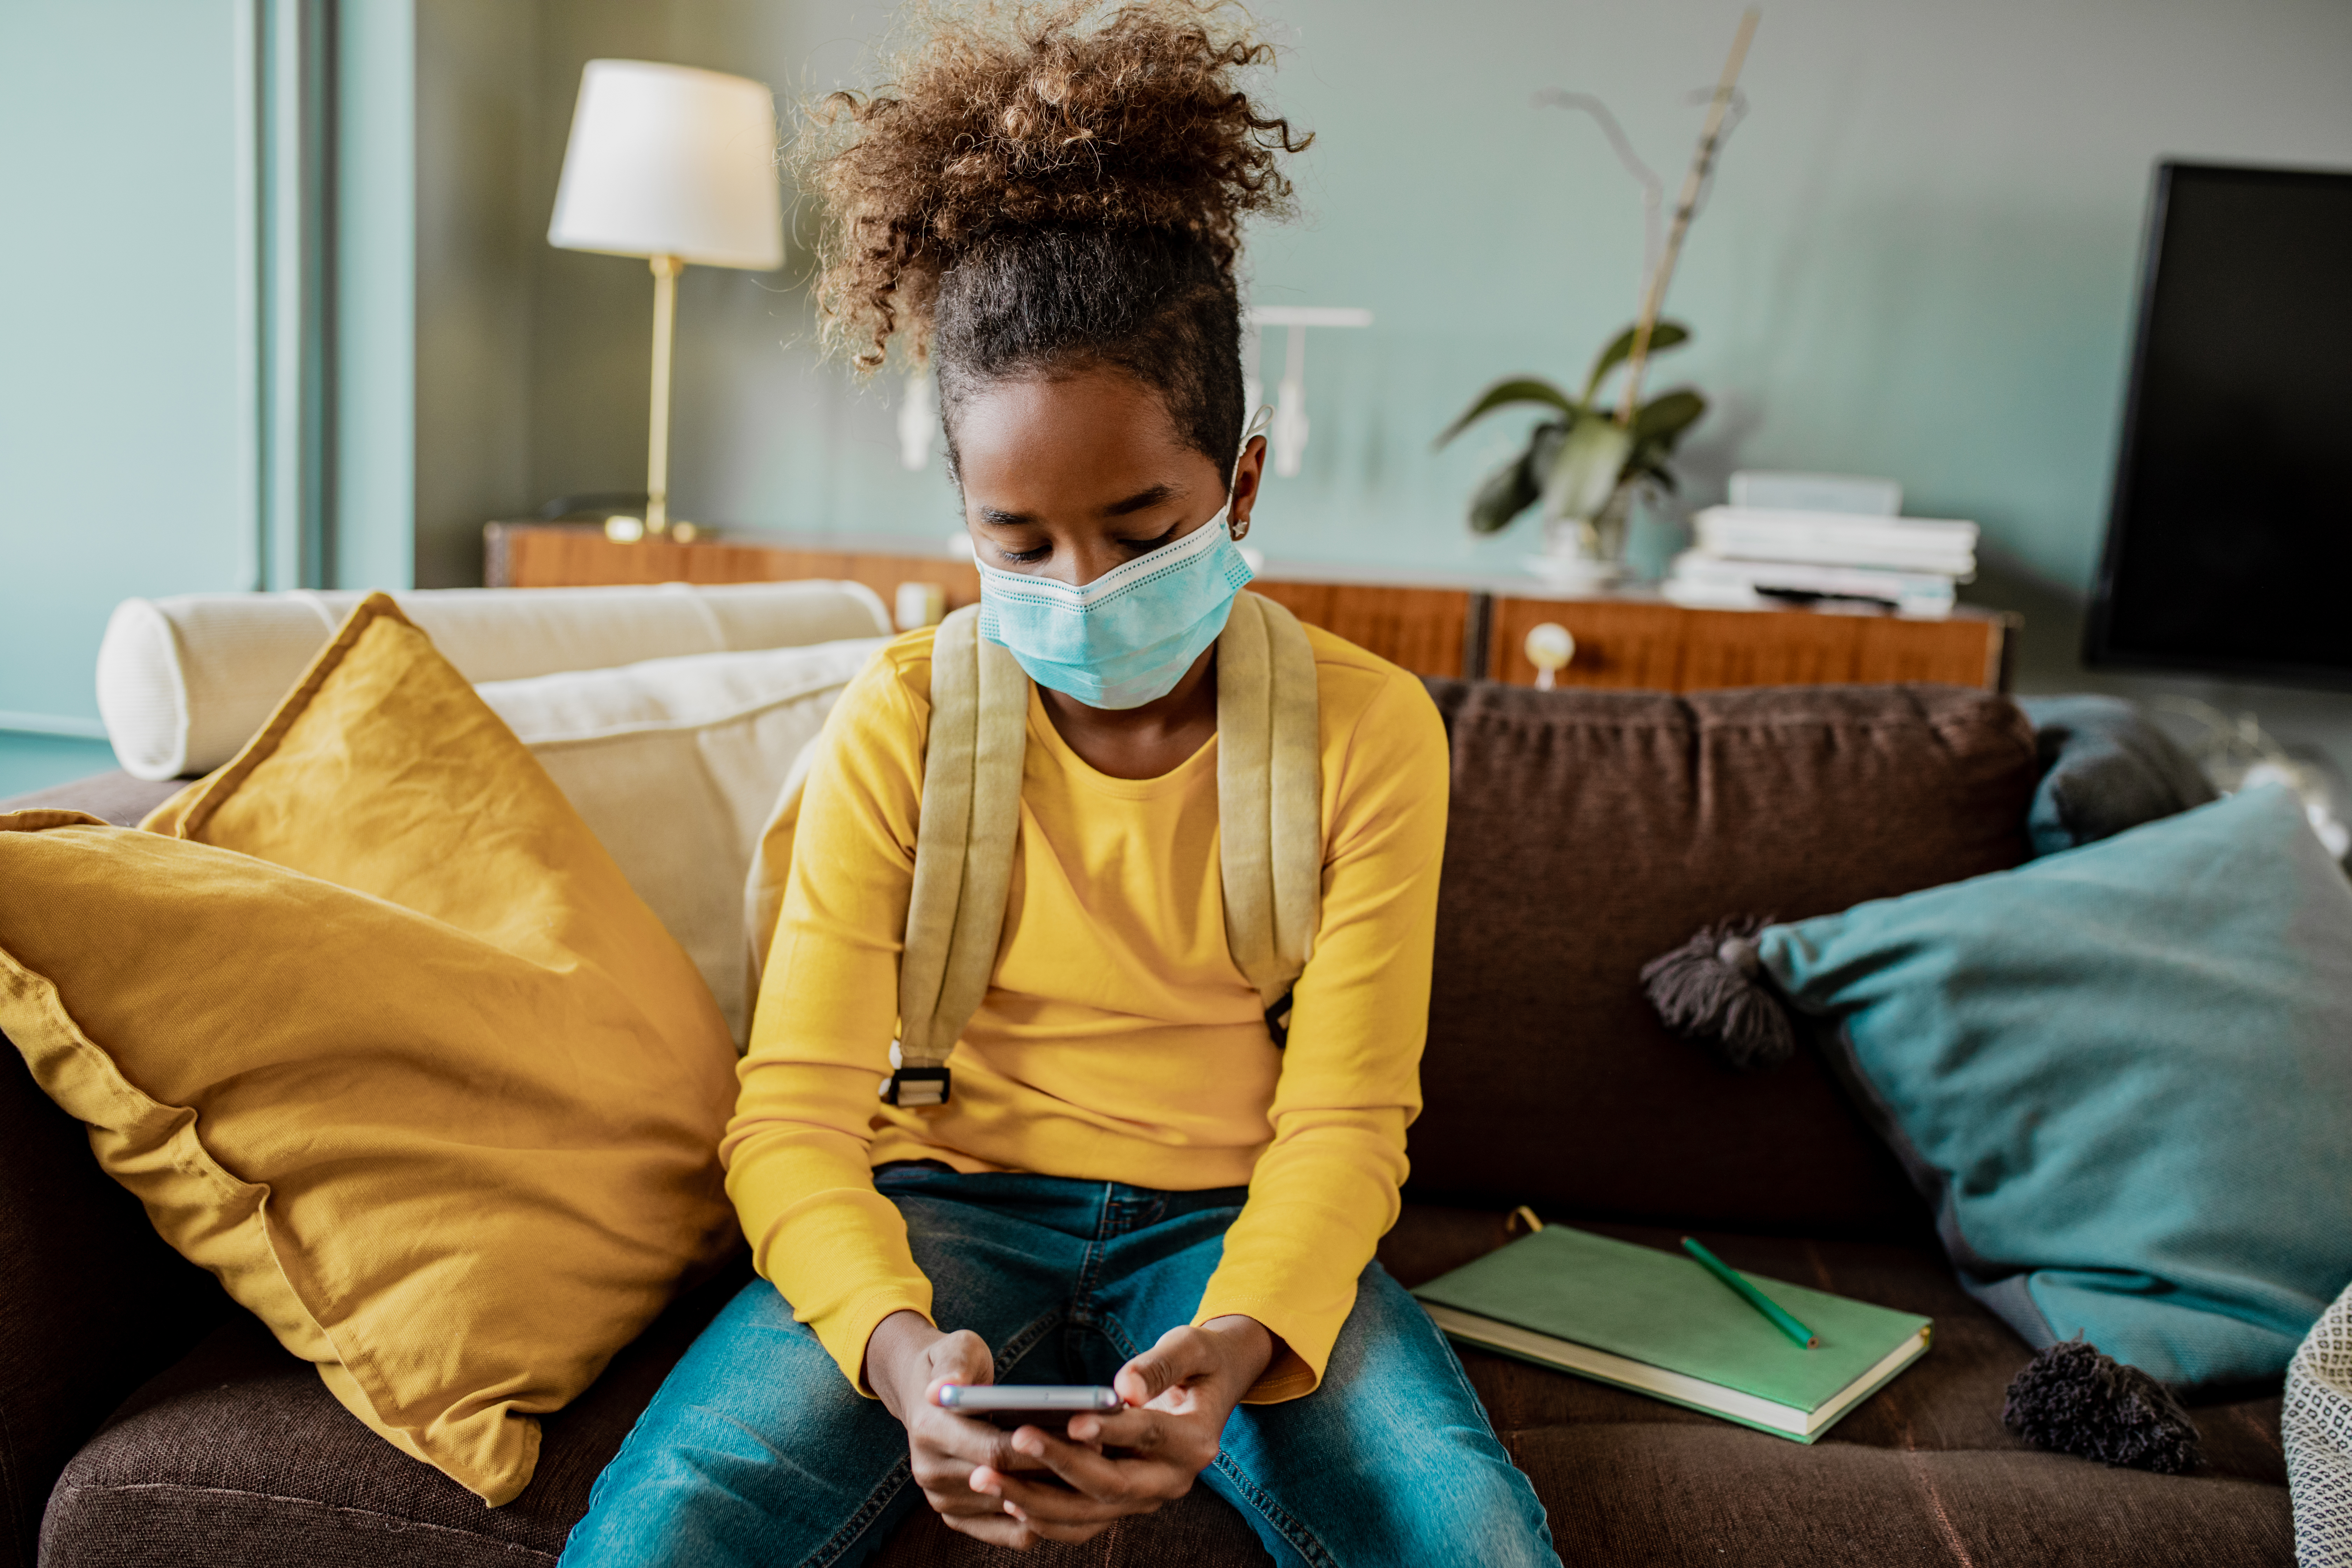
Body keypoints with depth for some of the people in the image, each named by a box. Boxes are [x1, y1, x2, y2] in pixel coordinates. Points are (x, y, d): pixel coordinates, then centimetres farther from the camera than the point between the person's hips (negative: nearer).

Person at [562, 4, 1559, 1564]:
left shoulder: (1369, 727, -7)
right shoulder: (901, 722, -7)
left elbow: (1342, 1120, -6)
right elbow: (796, 1113, -9)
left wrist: (1236, 1347, -27)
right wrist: (900, 1351, -30)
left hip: (1230, 1222, 1)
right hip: (946, 1202, 0)